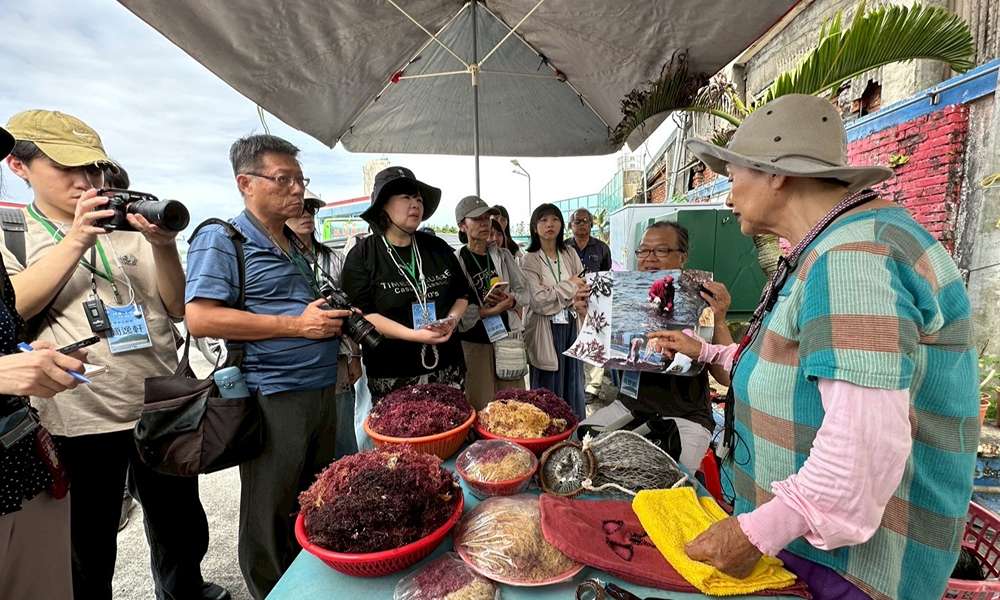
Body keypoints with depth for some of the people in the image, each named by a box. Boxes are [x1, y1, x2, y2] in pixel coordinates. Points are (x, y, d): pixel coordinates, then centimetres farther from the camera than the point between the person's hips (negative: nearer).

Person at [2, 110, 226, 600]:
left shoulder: (133, 229, 6)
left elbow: (177, 308, 0)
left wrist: (163, 246, -15)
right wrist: (77, 241, -20)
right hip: (76, 421, -2)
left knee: (183, 534, 20)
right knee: (88, 559, 16)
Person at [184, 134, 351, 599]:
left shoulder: (296, 246, 16)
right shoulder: (221, 240, -8)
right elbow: (200, 319, -18)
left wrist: (335, 317, 5)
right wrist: (295, 325, -20)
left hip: (323, 390, 8)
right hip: (273, 398, -8)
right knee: (272, 516, 9)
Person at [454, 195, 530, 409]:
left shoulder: (503, 255, 9)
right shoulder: (456, 261, -5)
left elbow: (525, 293, 8)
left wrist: (510, 300, -12)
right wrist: (487, 311, -20)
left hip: (507, 337, 4)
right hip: (474, 342, -4)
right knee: (481, 407, 3)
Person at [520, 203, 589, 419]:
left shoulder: (570, 255, 9)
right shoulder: (529, 260, -5)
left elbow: (585, 288, 5)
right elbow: (538, 300, -15)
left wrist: (579, 302, -16)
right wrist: (570, 286, -9)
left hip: (572, 327, 5)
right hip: (547, 331, -4)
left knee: (574, 385, 13)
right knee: (549, 390, 3)